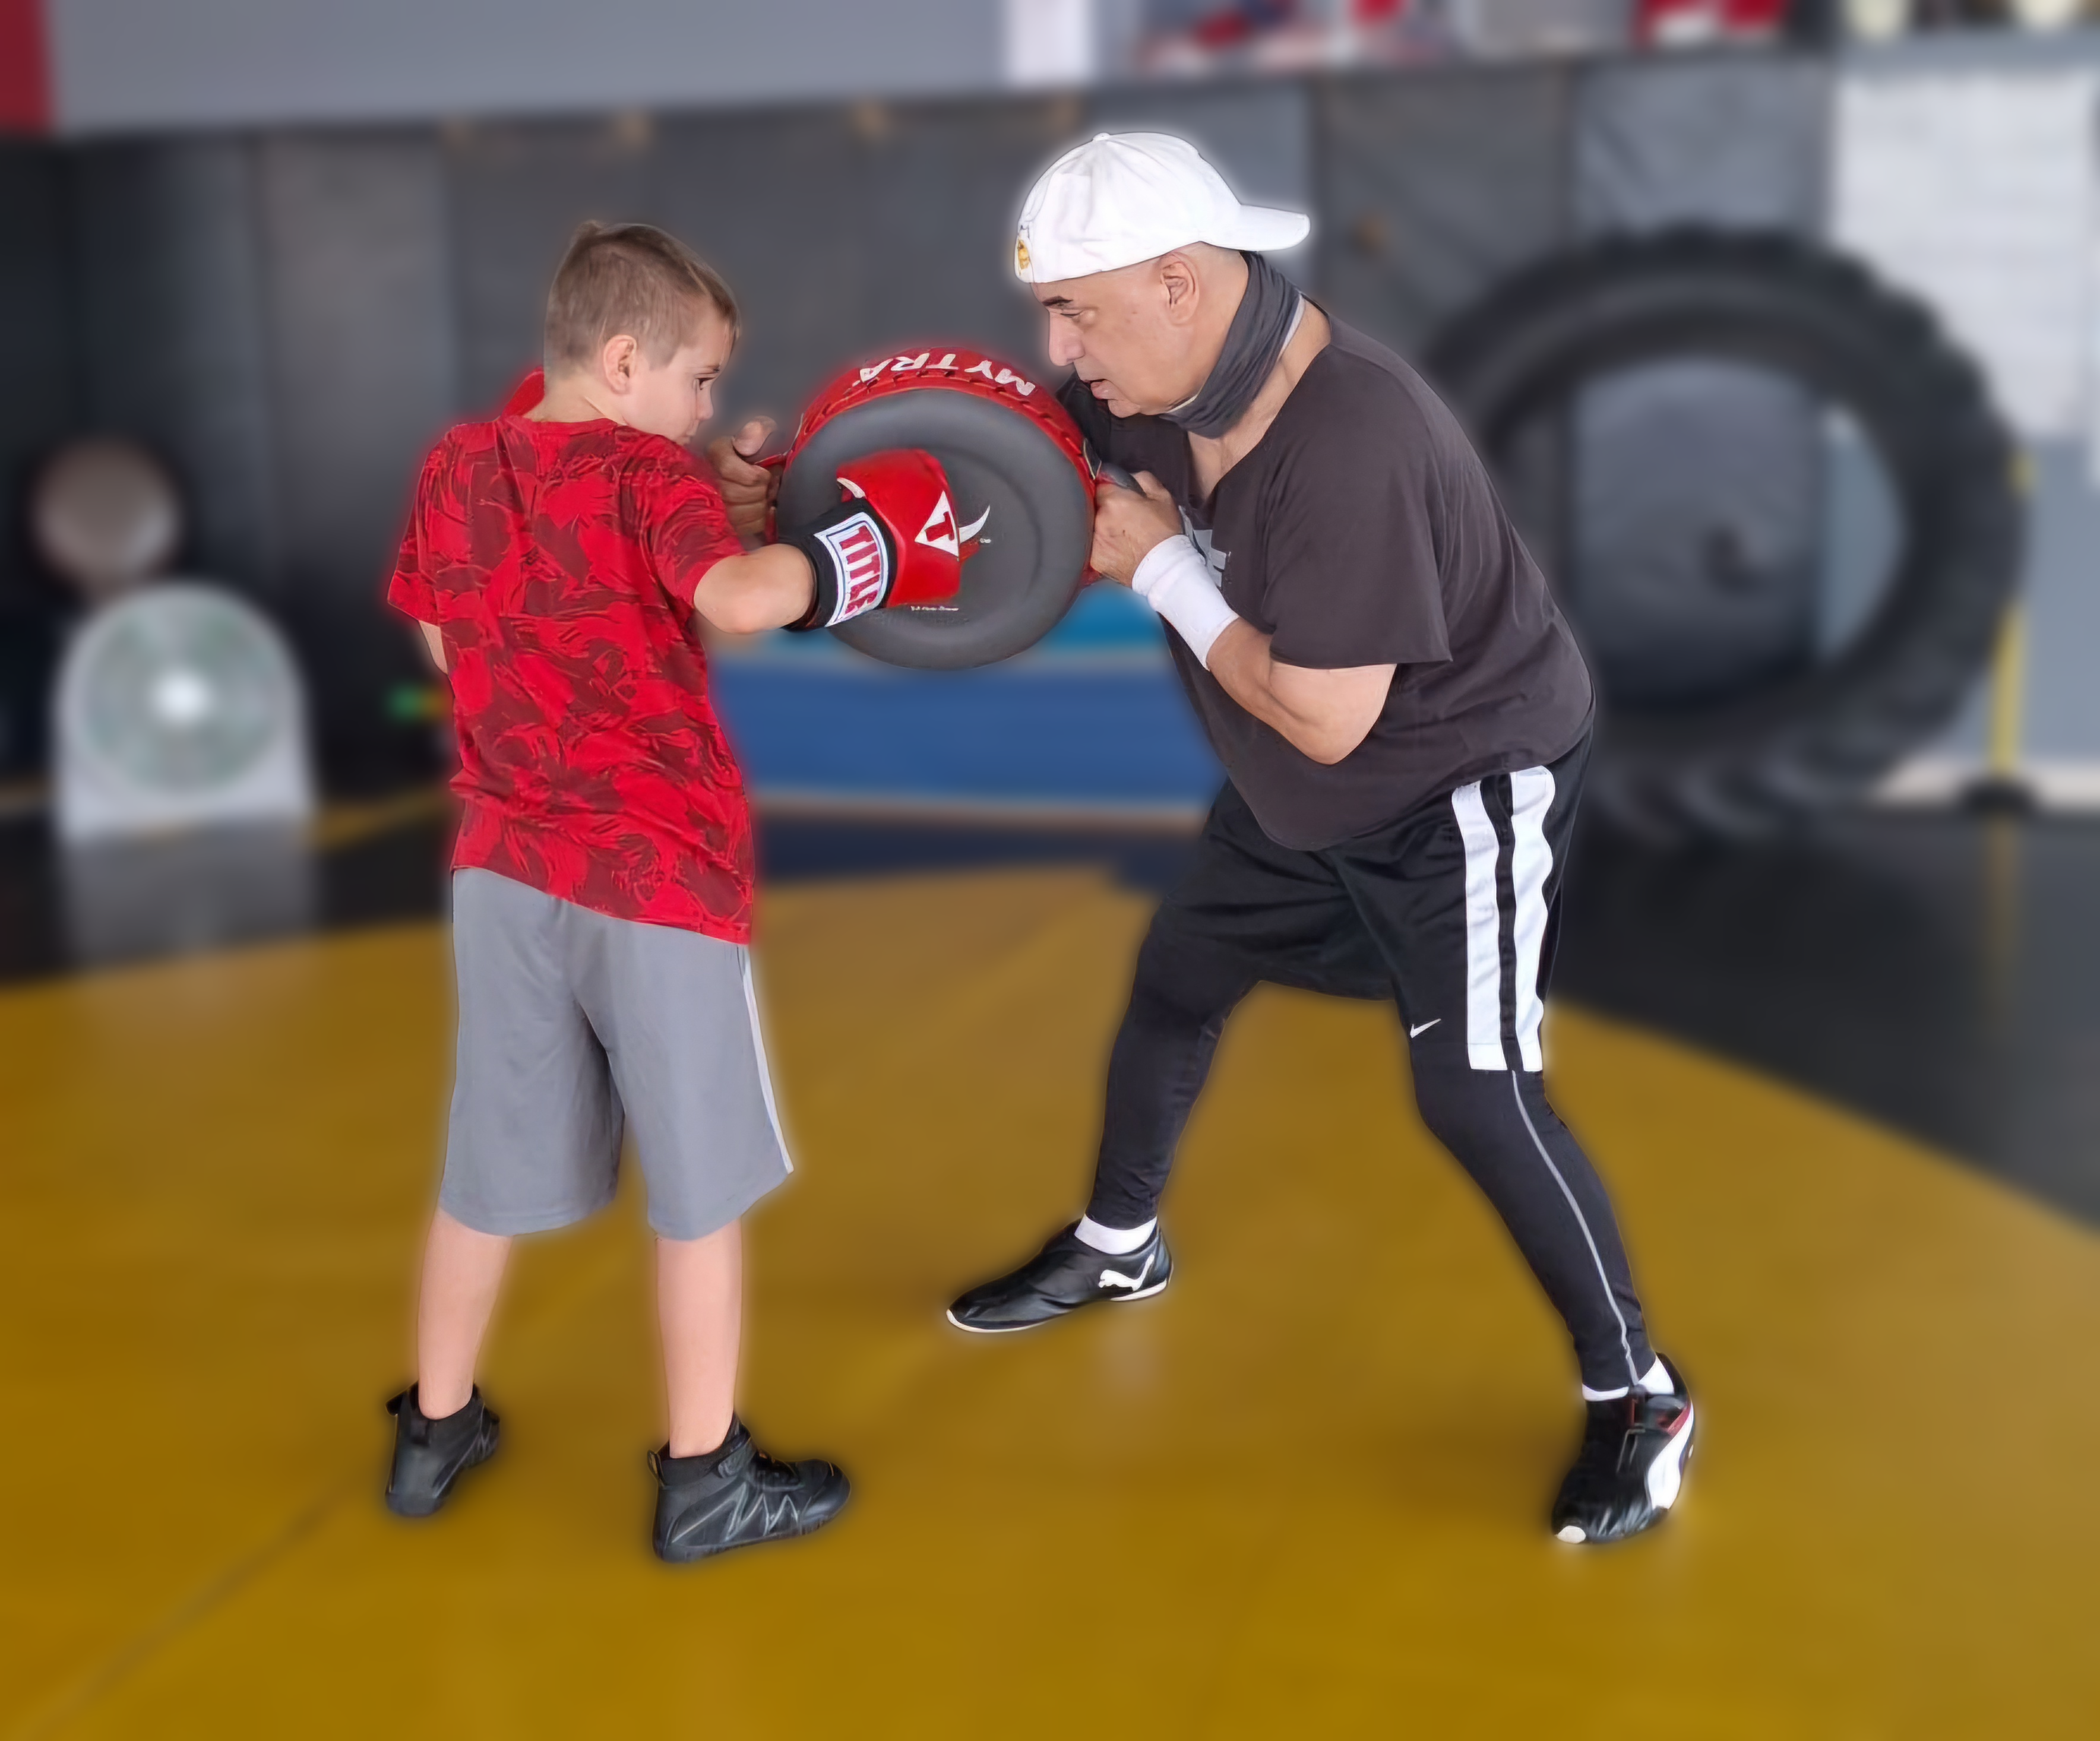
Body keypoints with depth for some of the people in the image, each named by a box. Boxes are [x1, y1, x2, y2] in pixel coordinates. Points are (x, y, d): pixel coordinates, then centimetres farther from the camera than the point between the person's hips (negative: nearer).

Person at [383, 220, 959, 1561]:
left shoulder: (457, 468, 6)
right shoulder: (649, 477, -12)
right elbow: (736, 599, -31)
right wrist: (868, 542, -17)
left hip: (504, 867, 6)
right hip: (658, 878, -6)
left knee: (494, 1170, 19)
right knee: (704, 1186, 7)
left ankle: (436, 1431, 33)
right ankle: (705, 1481, 16)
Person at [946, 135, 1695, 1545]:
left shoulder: (1347, 443, -36)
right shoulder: (1158, 390, -12)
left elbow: (1324, 719, -33)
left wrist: (1162, 567, -25)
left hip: (1467, 783, -9)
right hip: (1297, 799, 9)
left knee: (1476, 1098, -13)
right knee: (1173, 982, 19)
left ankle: (1640, 1399, 7)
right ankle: (1118, 1249, 44)